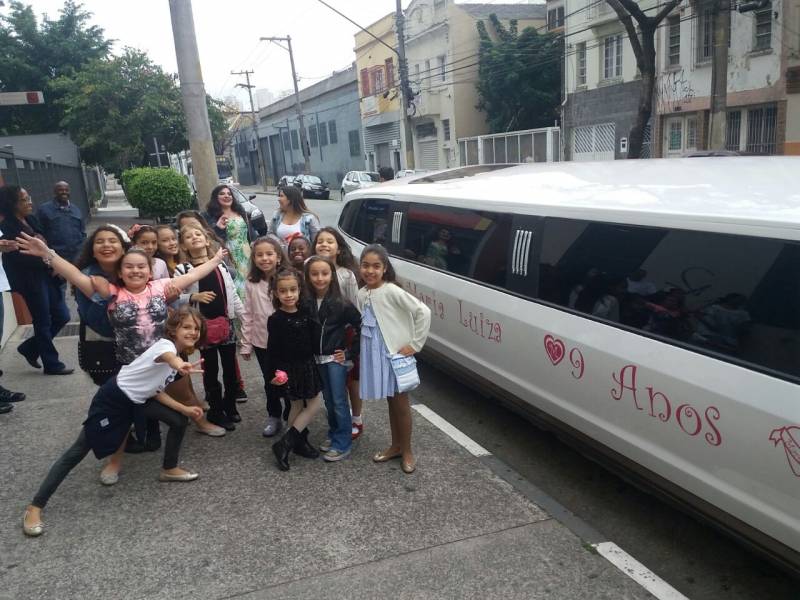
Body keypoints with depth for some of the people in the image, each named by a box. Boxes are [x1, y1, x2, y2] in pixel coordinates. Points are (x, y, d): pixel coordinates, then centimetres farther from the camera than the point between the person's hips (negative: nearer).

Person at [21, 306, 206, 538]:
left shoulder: (179, 353, 3)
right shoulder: (165, 345, -24)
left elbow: (156, 390, 9)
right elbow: (168, 357, -53)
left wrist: (184, 408, 3)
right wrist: (179, 365, -77)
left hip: (136, 400, 9)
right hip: (113, 398, -9)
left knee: (179, 421, 4)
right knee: (79, 450, -5)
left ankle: (169, 469, 27)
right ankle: (35, 508, 4)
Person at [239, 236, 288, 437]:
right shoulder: (251, 284, -2)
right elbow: (247, 315, 2)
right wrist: (246, 343, 3)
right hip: (262, 343, 2)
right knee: (270, 383, 16)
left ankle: (291, 417, 30)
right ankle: (274, 417, 35)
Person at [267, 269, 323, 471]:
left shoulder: (305, 312, 0)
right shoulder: (275, 319, -13)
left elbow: (313, 338, 8)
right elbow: (272, 349, -11)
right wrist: (274, 373, -14)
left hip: (308, 365, 6)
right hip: (289, 368, -6)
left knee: (313, 404, 8)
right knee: (297, 405, 2)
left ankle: (299, 441, 19)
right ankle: (285, 445, 14)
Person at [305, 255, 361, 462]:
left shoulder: (342, 304, -15)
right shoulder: (306, 303, -4)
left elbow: (361, 328, -10)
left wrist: (351, 352, -9)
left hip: (336, 358, -4)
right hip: (318, 359, 4)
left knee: (339, 402, 1)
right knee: (328, 401, 17)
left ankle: (342, 444, 12)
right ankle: (334, 435, 32)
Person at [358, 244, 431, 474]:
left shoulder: (392, 291, -16)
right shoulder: (362, 295, 3)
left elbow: (423, 312, -20)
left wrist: (415, 344, -18)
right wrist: (359, 353, 2)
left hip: (396, 354, -6)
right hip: (375, 355, 6)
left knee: (401, 403, 7)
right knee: (390, 402, 18)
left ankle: (407, 451, 22)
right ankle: (395, 446, 32)